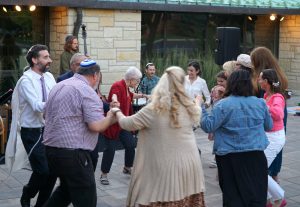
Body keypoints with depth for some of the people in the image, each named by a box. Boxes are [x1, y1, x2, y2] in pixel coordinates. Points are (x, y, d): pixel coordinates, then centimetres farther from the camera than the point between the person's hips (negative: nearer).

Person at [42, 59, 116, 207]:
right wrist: (111, 118, -1)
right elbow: (96, 126, -20)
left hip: (51, 148, 9)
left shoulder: (58, 86, 14)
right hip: (73, 152, -9)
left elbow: (47, 115, 27)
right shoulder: (87, 91, -12)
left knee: (67, 188, 26)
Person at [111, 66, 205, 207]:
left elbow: (126, 124, 1)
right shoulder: (189, 108, 0)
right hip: (189, 164, 4)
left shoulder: (153, 110, -12)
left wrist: (117, 112, 20)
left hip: (164, 167, -4)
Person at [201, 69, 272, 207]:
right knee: (257, 194, 11)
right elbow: (269, 126, 14)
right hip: (256, 156, 3)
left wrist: (200, 109, 1)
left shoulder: (223, 105, -11)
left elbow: (208, 126, -11)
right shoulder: (260, 103, 2)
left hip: (230, 158, -2)